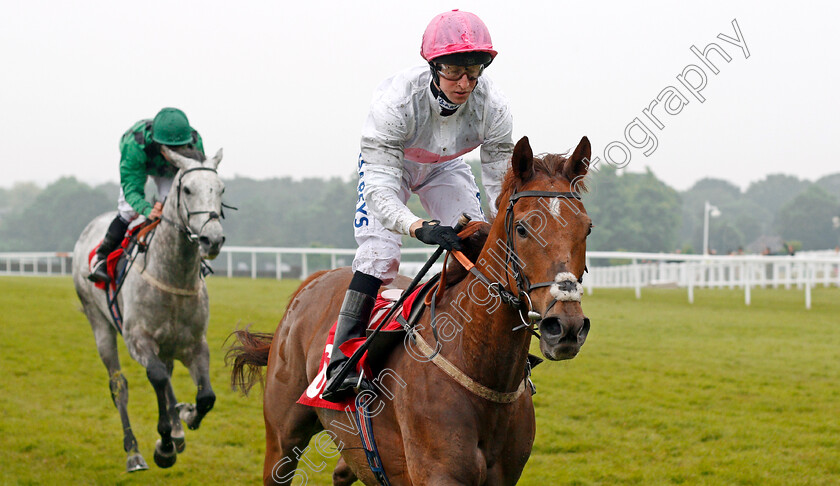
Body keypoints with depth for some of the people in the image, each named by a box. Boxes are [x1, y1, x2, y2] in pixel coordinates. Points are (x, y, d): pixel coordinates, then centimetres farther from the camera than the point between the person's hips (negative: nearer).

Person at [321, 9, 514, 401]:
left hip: (445, 167, 3)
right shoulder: (396, 101, -41)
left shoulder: (492, 107, -30)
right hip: (388, 162, -3)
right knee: (378, 250, -22)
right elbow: (380, 187, -43)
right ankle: (342, 357, -19)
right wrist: (418, 227, -60)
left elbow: (502, 183, -21)